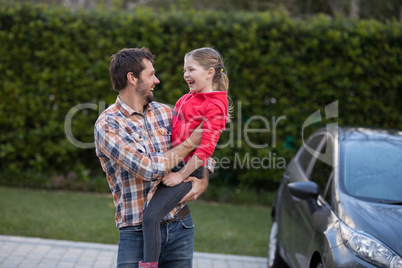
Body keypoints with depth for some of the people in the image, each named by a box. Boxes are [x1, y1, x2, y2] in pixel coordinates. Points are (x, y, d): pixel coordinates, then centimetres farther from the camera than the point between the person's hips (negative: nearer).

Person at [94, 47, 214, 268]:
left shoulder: (164, 113, 8)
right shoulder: (107, 124, -11)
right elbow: (148, 168, -20)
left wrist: (203, 180, -6)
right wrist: (189, 144, -10)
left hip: (180, 225, 5)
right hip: (137, 231, -5)